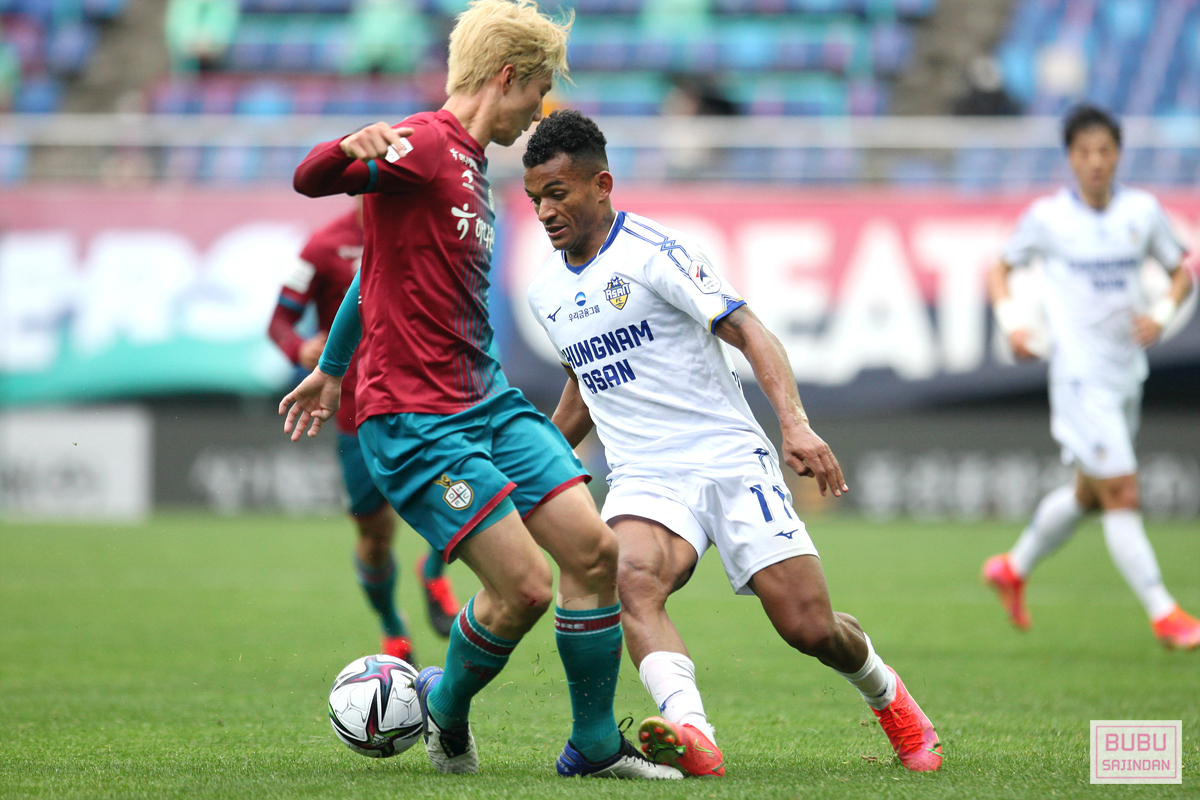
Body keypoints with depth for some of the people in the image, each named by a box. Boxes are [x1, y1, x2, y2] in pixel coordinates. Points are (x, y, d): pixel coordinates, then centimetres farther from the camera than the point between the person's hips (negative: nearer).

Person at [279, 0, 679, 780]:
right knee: (524, 585, -14)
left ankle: (595, 745, 11)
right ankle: (445, 706, 16)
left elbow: (389, 258, 29)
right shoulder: (424, 145, -13)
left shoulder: (468, 162, 18)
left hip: (488, 400, 10)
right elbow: (310, 181, -28)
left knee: (593, 547, -1)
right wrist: (352, 149, -51)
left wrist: (333, 367, 38)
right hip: (415, 421, -9)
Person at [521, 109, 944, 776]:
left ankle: (887, 696, 27)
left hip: (730, 463, -4)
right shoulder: (546, 293, 10)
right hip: (643, 481, 4)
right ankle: (691, 735, -49)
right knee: (634, 579, -31)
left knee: (809, 628, -8)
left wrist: (795, 423, -30)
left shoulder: (654, 253, -10)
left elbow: (747, 332, -16)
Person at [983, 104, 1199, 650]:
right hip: (1080, 374, -5)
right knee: (1121, 494, -12)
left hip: (1128, 374, 5)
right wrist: (1011, 322, -8)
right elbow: (1001, 269, 9)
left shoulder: (1143, 211, 3)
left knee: (1089, 493, 17)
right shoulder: (1047, 217, -5)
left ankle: (1012, 569, 38)